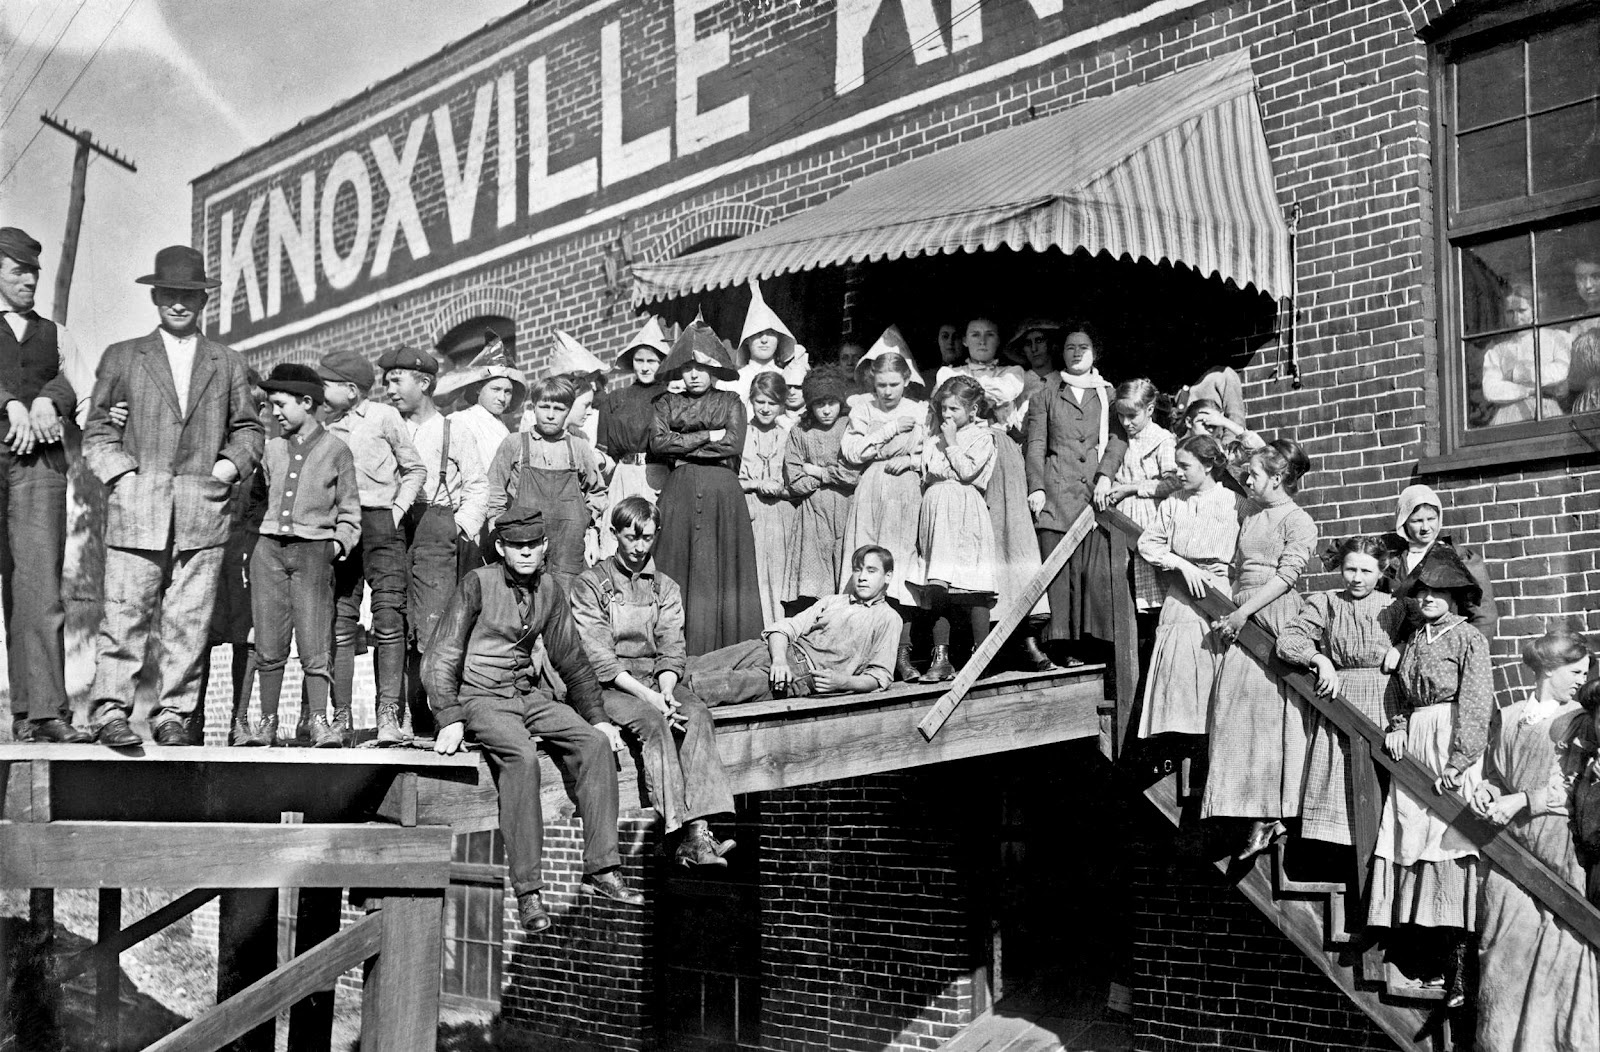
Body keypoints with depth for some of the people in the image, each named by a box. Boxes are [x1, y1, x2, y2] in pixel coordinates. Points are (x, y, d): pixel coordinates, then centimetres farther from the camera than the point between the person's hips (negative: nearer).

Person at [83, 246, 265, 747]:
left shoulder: (228, 364, 17)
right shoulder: (121, 357, 13)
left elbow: (248, 429, 22)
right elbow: (97, 430, 11)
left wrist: (230, 463, 5)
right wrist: (123, 474, -3)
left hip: (204, 512, 1)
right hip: (138, 508, -1)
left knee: (189, 620, -1)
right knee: (126, 614, -7)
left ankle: (172, 715, 6)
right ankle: (110, 710, -2)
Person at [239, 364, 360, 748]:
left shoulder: (335, 450, 5)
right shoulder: (272, 449, 15)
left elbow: (349, 511, 9)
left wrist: (339, 543, -3)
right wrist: (261, 534, 9)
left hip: (314, 549, -3)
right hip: (269, 547, 3)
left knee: (314, 642, -9)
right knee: (269, 643, 2)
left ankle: (319, 722, -6)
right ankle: (268, 723, 8)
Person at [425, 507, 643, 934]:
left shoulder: (550, 591, 10)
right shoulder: (478, 584, -6)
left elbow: (571, 659, 18)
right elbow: (440, 659, -8)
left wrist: (597, 717, 12)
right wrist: (449, 720, -18)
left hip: (532, 694, 6)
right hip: (481, 697, -6)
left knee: (595, 744, -19)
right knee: (521, 755, -34)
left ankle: (601, 869, -18)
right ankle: (527, 890, -33)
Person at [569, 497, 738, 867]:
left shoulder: (666, 588, 18)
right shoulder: (589, 584, 4)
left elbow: (671, 651, 8)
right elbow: (598, 657, -7)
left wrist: (666, 693, -14)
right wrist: (647, 696, -18)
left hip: (657, 681, 4)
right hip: (610, 686, -4)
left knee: (697, 714, -28)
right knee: (653, 722, -33)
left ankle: (698, 830, -42)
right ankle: (680, 833, -42)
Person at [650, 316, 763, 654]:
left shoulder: (730, 402, 11)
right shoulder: (668, 404, 15)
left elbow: (734, 444, -4)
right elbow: (658, 442, -2)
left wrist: (683, 446, -2)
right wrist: (707, 437, -4)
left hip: (722, 492, -1)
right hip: (679, 492, 1)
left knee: (721, 566, -3)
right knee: (680, 566, -4)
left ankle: (726, 650, -2)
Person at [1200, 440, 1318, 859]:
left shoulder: (1298, 521, -3)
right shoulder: (1249, 519, 19)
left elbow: (1286, 575, -12)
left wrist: (1243, 612, -16)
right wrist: (1226, 614, 7)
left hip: (1275, 619, -7)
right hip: (1241, 622, 7)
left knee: (1269, 712, -7)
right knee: (1238, 712, 3)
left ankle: (1269, 816, -3)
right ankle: (1262, 816, 8)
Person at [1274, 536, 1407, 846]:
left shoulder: (1394, 607, 8)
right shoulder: (1324, 603, 5)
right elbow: (1287, 639, -4)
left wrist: (1399, 649, -3)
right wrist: (1319, 659, -18)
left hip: (1382, 705, 0)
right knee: (1338, 781, 0)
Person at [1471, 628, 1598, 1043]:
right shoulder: (1508, 718, 10)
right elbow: (1494, 773, 17)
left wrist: (1521, 801, -14)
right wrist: (1486, 791, -4)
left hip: (1560, 852, -2)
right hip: (1512, 848, 2)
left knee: (1562, 945, -4)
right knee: (1509, 944, 2)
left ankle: (1566, 1038, 7)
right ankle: (1503, 1040, 11)